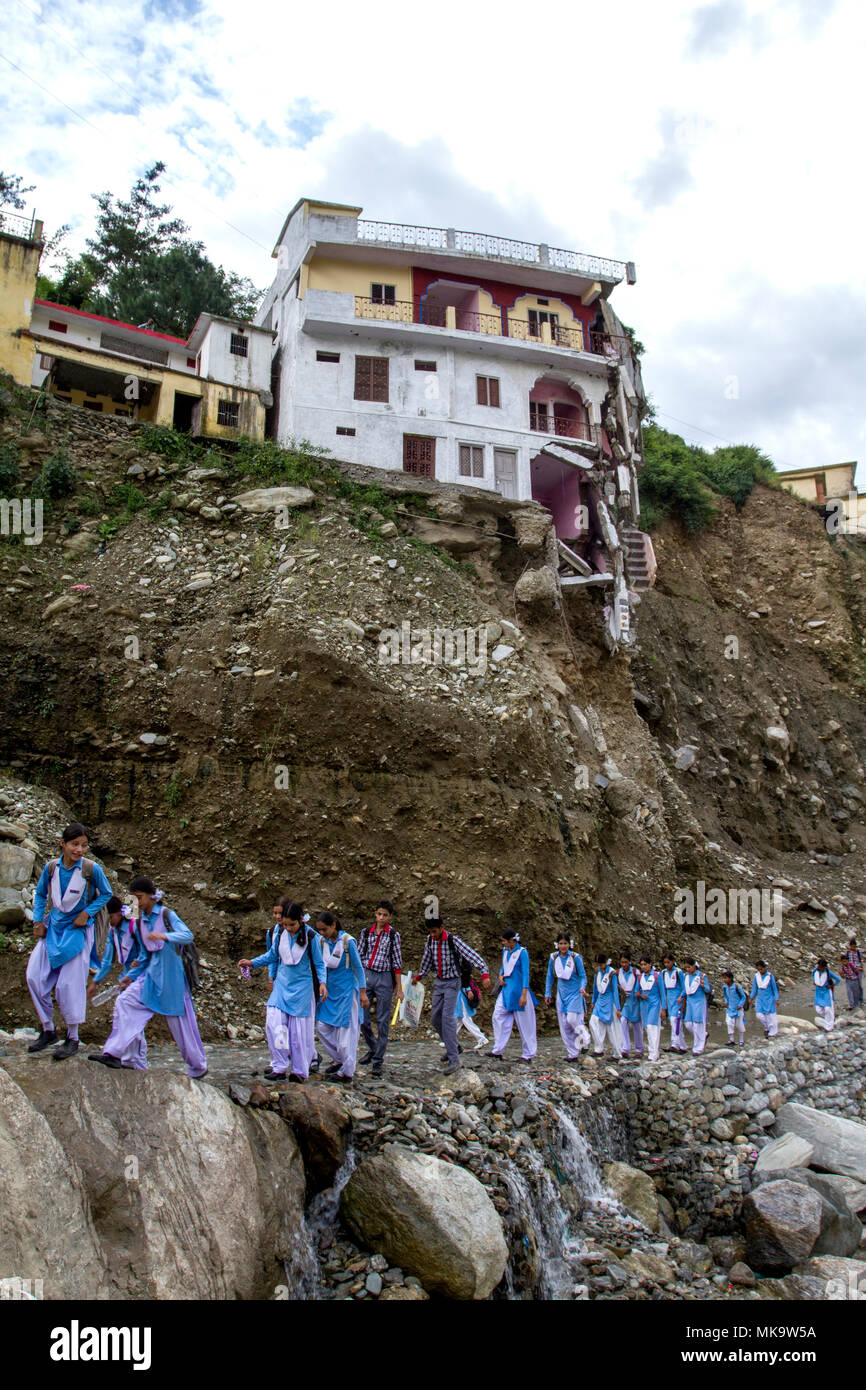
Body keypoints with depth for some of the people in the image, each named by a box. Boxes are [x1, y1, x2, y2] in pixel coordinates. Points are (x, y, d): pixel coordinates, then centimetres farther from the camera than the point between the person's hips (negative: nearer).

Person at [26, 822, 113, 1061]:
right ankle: (48, 1030, 18)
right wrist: (38, 921, 4)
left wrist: (87, 912, -12)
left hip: (78, 929, -4)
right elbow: (40, 894, 12)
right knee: (34, 976, 0)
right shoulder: (51, 867, -5)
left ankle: (72, 1039, 9)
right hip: (53, 927, 4)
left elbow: (106, 894, 0)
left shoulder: (91, 869, -14)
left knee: (69, 983, -6)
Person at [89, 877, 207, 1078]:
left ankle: (198, 1067, 15)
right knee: (125, 1001, -13)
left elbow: (188, 935, -20)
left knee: (180, 1021, 1)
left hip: (170, 976, -6)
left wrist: (164, 936, -35)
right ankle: (114, 1054, -14)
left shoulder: (166, 915, -6)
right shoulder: (140, 922, 12)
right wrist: (131, 976, 13)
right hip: (151, 974, 6)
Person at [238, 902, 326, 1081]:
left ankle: (300, 1071, 12)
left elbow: (319, 963, -4)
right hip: (281, 984, 4)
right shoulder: (280, 934, 0)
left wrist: (322, 982, -19)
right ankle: (279, 1067, 3)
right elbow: (272, 955, 15)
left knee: (299, 1030, 0)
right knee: (274, 1024, -7)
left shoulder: (311, 937, -11)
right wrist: (252, 963, 5)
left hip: (302, 987, -4)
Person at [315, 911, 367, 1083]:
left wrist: (363, 992, -9)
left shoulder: (347, 941, -14)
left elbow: (358, 967, -9)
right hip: (330, 991, 6)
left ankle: (346, 1071, 8)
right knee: (322, 1026, 4)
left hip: (346, 991, -6)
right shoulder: (323, 942, 1)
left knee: (346, 1030, -1)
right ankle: (338, 1059, 22)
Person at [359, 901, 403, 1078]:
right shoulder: (366, 932, 6)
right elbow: (359, 955, 11)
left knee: (382, 1020, 0)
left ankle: (378, 1061, 10)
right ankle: (372, 1049, 30)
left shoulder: (393, 935, -1)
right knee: (362, 1018, 5)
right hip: (366, 975, 3)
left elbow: (397, 962, -1)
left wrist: (399, 988, -3)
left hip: (384, 978, -3)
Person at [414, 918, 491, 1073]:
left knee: (447, 1017, -17)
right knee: (435, 1016, 9)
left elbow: (472, 955, -29)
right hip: (439, 981, 7)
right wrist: (419, 976, 25)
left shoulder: (453, 940, -21)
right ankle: (452, 1046, 28)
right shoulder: (430, 940, -1)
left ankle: (453, 1059, -16)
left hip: (452, 982, -7)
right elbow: (427, 959, 16)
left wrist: (485, 974, -41)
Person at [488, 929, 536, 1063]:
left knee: (524, 1022, 1)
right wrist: (500, 975, 1)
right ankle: (497, 1050, 8)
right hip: (506, 988, 7)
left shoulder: (522, 952, -12)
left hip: (518, 989, -7)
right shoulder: (505, 951, 8)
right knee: (498, 1016, 1)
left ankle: (529, 1054, 10)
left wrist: (524, 994, -19)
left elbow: (525, 974, -14)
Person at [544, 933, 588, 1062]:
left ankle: (583, 1033, 13)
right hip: (561, 994, 4)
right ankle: (572, 1054, 11)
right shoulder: (553, 958, 2)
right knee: (564, 1025, 2)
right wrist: (548, 993, 10)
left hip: (575, 993, -4)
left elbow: (583, 976, -3)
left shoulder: (575, 957, -7)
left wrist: (582, 988, -21)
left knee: (572, 1019, -20)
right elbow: (550, 977, 12)